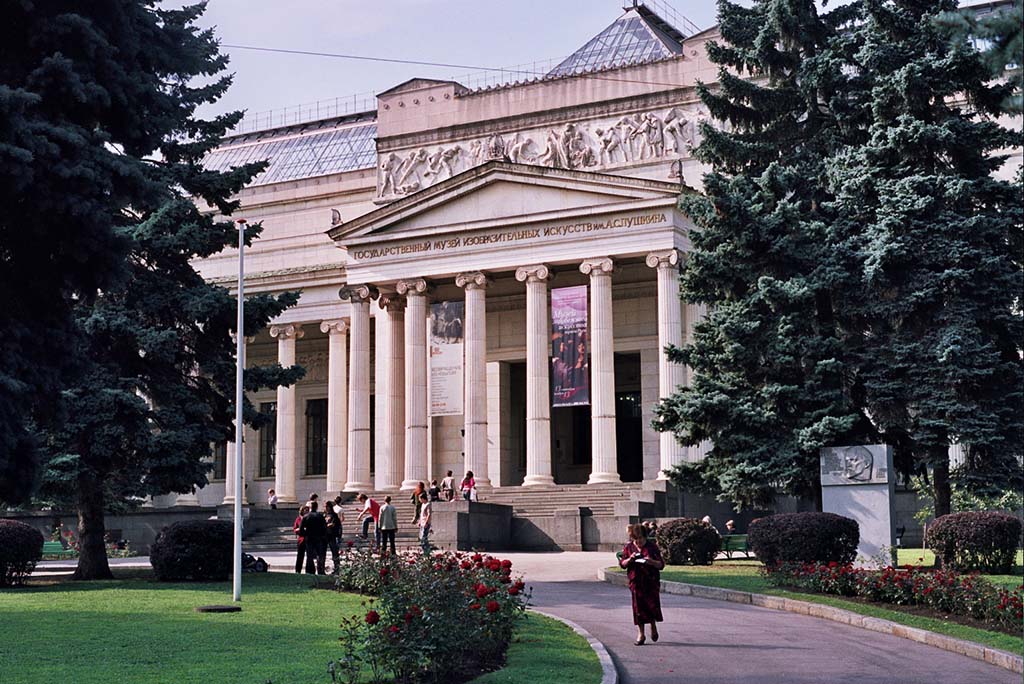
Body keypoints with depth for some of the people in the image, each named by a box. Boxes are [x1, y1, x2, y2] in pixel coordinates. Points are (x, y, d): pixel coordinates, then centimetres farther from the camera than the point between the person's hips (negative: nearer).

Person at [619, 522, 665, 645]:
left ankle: (653, 626, 26)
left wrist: (652, 562, -20)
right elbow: (622, 564, 7)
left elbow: (661, 565, 0)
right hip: (636, 582, 1)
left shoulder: (652, 547, -1)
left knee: (653, 604, -4)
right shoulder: (628, 547, 5)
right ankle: (641, 634, 11)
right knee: (638, 607, 1)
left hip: (651, 581, -1)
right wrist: (629, 559, -13)